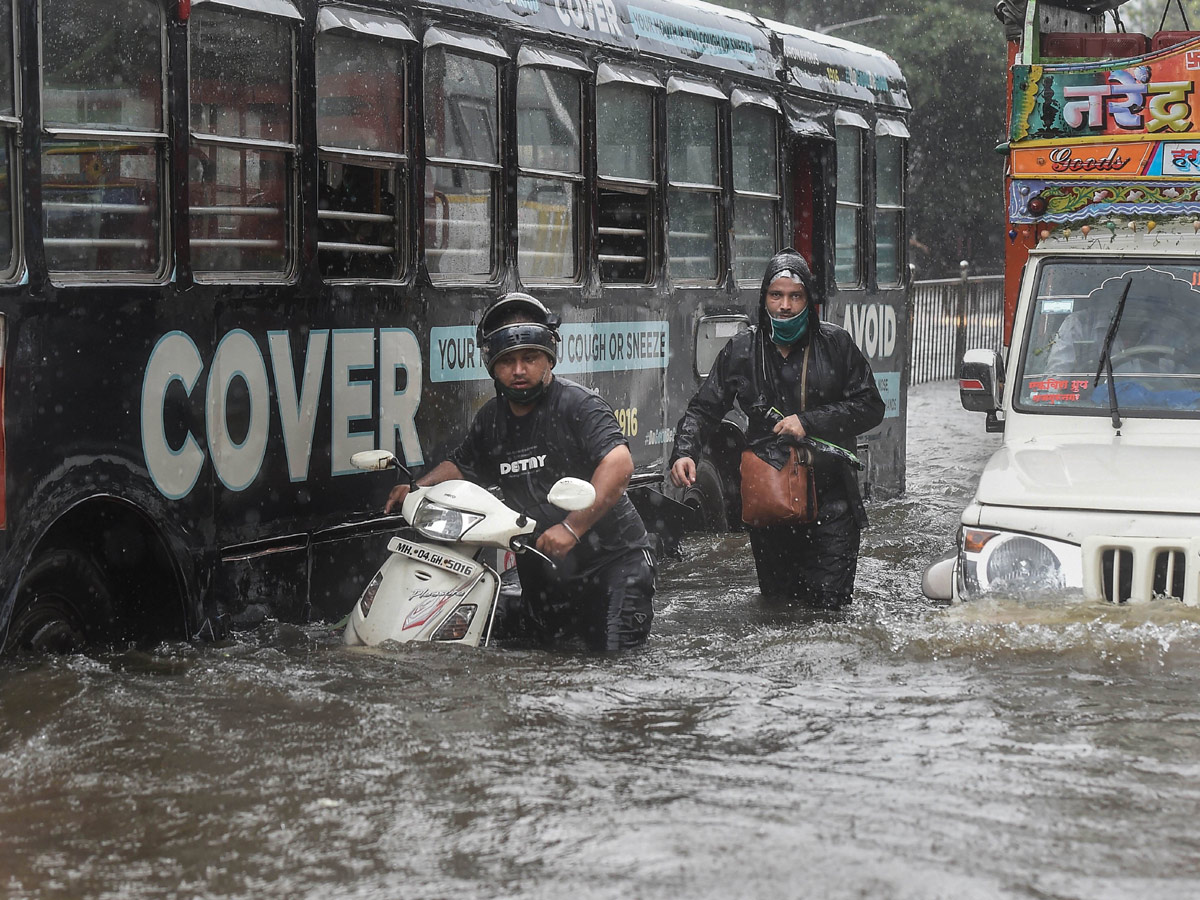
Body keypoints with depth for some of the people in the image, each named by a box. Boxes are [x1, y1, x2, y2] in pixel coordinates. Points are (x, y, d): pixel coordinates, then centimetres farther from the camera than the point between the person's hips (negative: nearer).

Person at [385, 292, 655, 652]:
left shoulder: (578, 403, -15)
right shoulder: (491, 419, 8)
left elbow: (619, 464, -28)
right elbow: (460, 466, 25)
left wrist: (572, 528, -33)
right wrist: (415, 489, 5)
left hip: (612, 555, -6)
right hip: (542, 565, 6)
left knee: (612, 651, -10)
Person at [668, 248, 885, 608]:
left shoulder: (835, 344, -1)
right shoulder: (741, 351, 4)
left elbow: (870, 407, -2)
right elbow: (703, 410, 7)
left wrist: (809, 422, -12)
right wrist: (683, 453, -12)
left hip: (829, 497, -2)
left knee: (829, 599, -3)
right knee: (777, 598, 7)